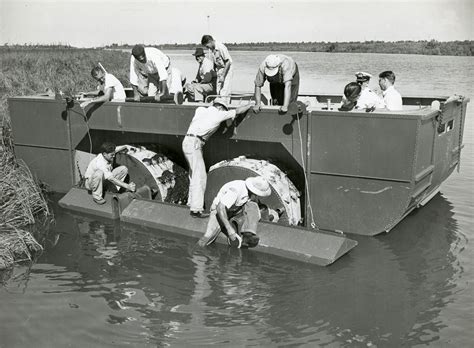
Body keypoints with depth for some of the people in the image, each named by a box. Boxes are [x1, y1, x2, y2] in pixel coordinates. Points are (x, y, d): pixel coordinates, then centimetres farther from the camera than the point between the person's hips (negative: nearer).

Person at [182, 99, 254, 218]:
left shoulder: (201, 109, 14)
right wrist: (251, 104, 22)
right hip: (194, 144, -9)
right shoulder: (218, 114, -3)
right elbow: (238, 111, 7)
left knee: (195, 174, 17)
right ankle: (196, 209, -10)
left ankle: (192, 202, 25)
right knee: (200, 176, -9)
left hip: (189, 142, 9)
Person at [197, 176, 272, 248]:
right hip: (219, 210, -4)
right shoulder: (235, 190, -36)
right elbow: (220, 208, -41)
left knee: (253, 205, -27)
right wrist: (229, 229, -44)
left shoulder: (253, 195, -13)